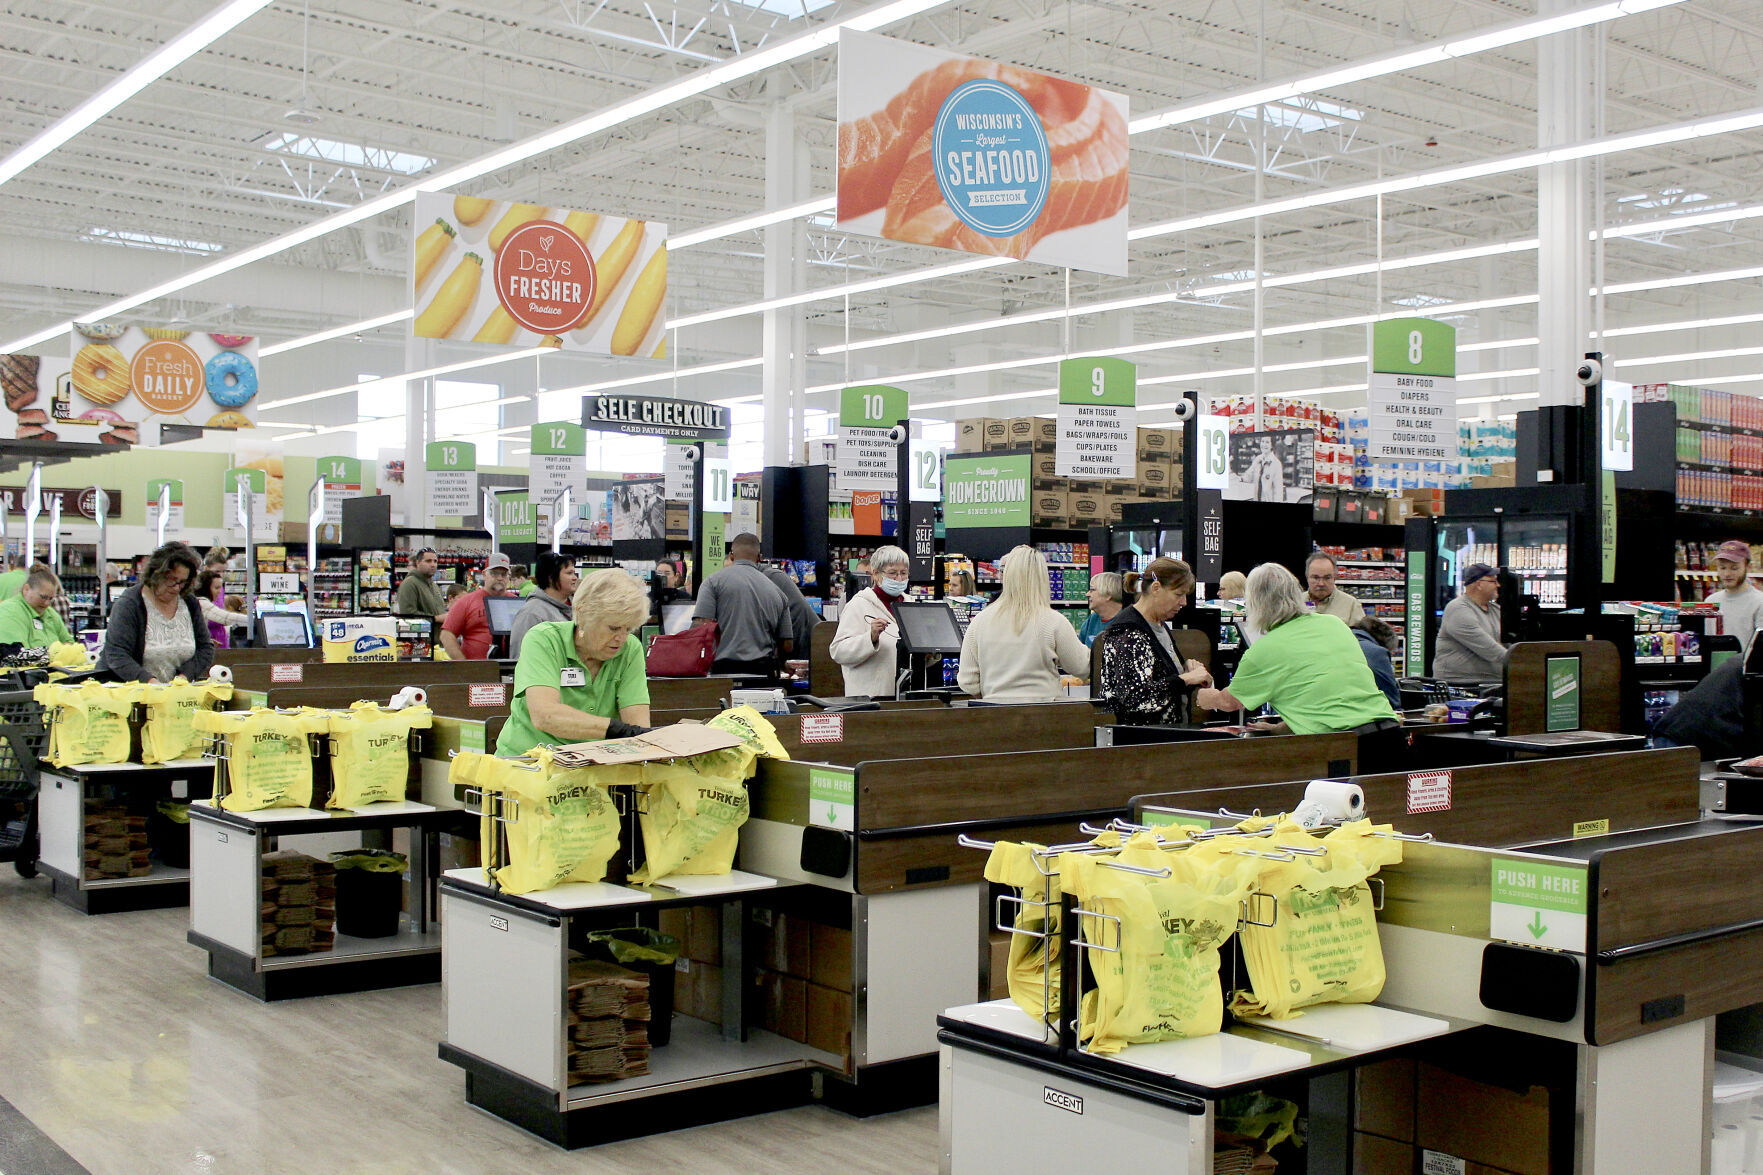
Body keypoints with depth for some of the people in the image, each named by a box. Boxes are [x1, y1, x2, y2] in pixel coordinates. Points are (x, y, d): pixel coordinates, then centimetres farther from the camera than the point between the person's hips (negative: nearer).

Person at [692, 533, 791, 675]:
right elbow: (787, 647, 15)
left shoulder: (714, 581, 3)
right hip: (764, 669, 3)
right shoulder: (776, 592, 14)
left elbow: (700, 627, -7)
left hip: (726, 668, -3)